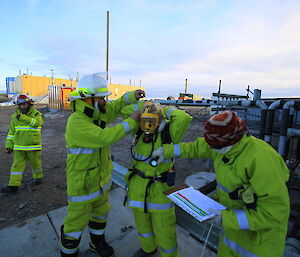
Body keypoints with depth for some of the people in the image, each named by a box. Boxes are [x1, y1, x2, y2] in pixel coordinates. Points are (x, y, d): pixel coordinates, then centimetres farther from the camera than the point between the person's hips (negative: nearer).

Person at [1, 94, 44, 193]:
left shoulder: (36, 114, -8)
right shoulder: (15, 116, 5)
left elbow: (36, 123, -31)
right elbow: (11, 132, 10)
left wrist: (23, 117, -42)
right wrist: (9, 145, 5)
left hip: (33, 146, -3)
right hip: (19, 147, 3)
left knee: (35, 163, 13)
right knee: (17, 165, 3)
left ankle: (38, 176, 37)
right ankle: (13, 186, 8)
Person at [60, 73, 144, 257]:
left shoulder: (97, 113, -4)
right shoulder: (76, 122, -29)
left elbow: (116, 107, 12)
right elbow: (105, 137, -39)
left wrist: (133, 96, -5)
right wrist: (131, 122, -28)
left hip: (102, 177, 8)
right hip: (83, 182, -8)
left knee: (101, 211, 25)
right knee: (77, 220, 13)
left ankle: (97, 242, 51)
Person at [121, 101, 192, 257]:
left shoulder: (168, 133, -15)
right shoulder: (139, 131, -2)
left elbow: (184, 118, -30)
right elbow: (125, 111, 4)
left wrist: (166, 110, -14)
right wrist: (144, 106, -6)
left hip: (160, 187, -5)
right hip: (138, 184, 5)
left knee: (163, 225, 9)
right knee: (142, 219, 24)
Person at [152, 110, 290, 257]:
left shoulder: (261, 161, -35)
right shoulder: (226, 146, -14)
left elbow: (276, 211, -30)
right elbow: (197, 147, 1)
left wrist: (229, 219, -29)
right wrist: (167, 151, 2)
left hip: (258, 231, -6)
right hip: (235, 220, 6)